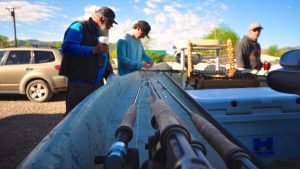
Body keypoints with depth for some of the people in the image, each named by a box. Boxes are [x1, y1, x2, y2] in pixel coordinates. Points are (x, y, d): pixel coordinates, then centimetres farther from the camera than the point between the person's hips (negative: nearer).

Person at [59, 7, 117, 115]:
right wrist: (93, 50, -24)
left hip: (97, 84, 8)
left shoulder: (101, 35, 20)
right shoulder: (79, 27, -6)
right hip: (79, 84, -8)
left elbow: (105, 60, 25)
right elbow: (67, 47, -23)